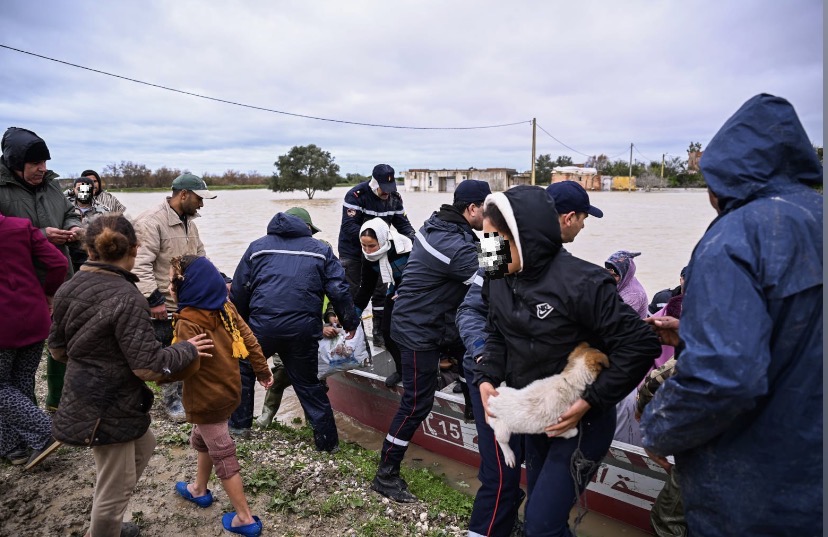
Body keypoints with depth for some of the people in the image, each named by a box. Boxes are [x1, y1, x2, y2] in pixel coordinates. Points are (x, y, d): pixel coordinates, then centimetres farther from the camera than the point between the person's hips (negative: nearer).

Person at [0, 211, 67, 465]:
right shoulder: (22, 226, -2)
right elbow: (59, 263, -6)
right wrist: (47, 294, 7)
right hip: (35, 320, 4)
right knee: (23, 382, 16)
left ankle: (45, 432, 3)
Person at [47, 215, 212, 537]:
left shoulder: (69, 288, -1)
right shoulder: (126, 299, -26)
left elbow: (57, 348, 10)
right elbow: (150, 367, -26)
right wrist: (188, 350, -10)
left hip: (87, 398, 9)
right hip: (109, 408, -9)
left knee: (143, 447, 29)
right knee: (116, 487, 10)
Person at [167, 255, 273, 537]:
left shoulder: (189, 321, -25)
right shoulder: (224, 307, -3)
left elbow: (187, 366, -29)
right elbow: (248, 338, 2)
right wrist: (262, 369, 13)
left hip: (207, 399, -8)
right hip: (227, 388, 8)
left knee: (222, 455, 4)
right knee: (201, 439, 29)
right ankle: (199, 490, 50)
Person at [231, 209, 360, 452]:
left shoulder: (258, 247, 14)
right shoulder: (321, 250, 13)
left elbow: (238, 291, 13)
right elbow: (339, 291, 4)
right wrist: (350, 322, 14)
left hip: (262, 325, 0)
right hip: (304, 329, 1)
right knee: (307, 382, 16)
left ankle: (239, 423, 34)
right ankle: (327, 440, 19)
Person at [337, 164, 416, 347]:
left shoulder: (394, 198, -4)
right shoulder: (356, 195, -23)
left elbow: (402, 222, 0)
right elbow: (349, 226, -29)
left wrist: (412, 238, -20)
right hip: (352, 251, -5)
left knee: (380, 291, 9)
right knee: (352, 293, 2)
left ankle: (379, 333, 20)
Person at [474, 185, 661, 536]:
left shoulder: (579, 282, -28)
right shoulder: (499, 280, -5)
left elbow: (640, 344, -24)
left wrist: (590, 403, -23)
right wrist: (487, 378, -9)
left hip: (581, 421, -7)